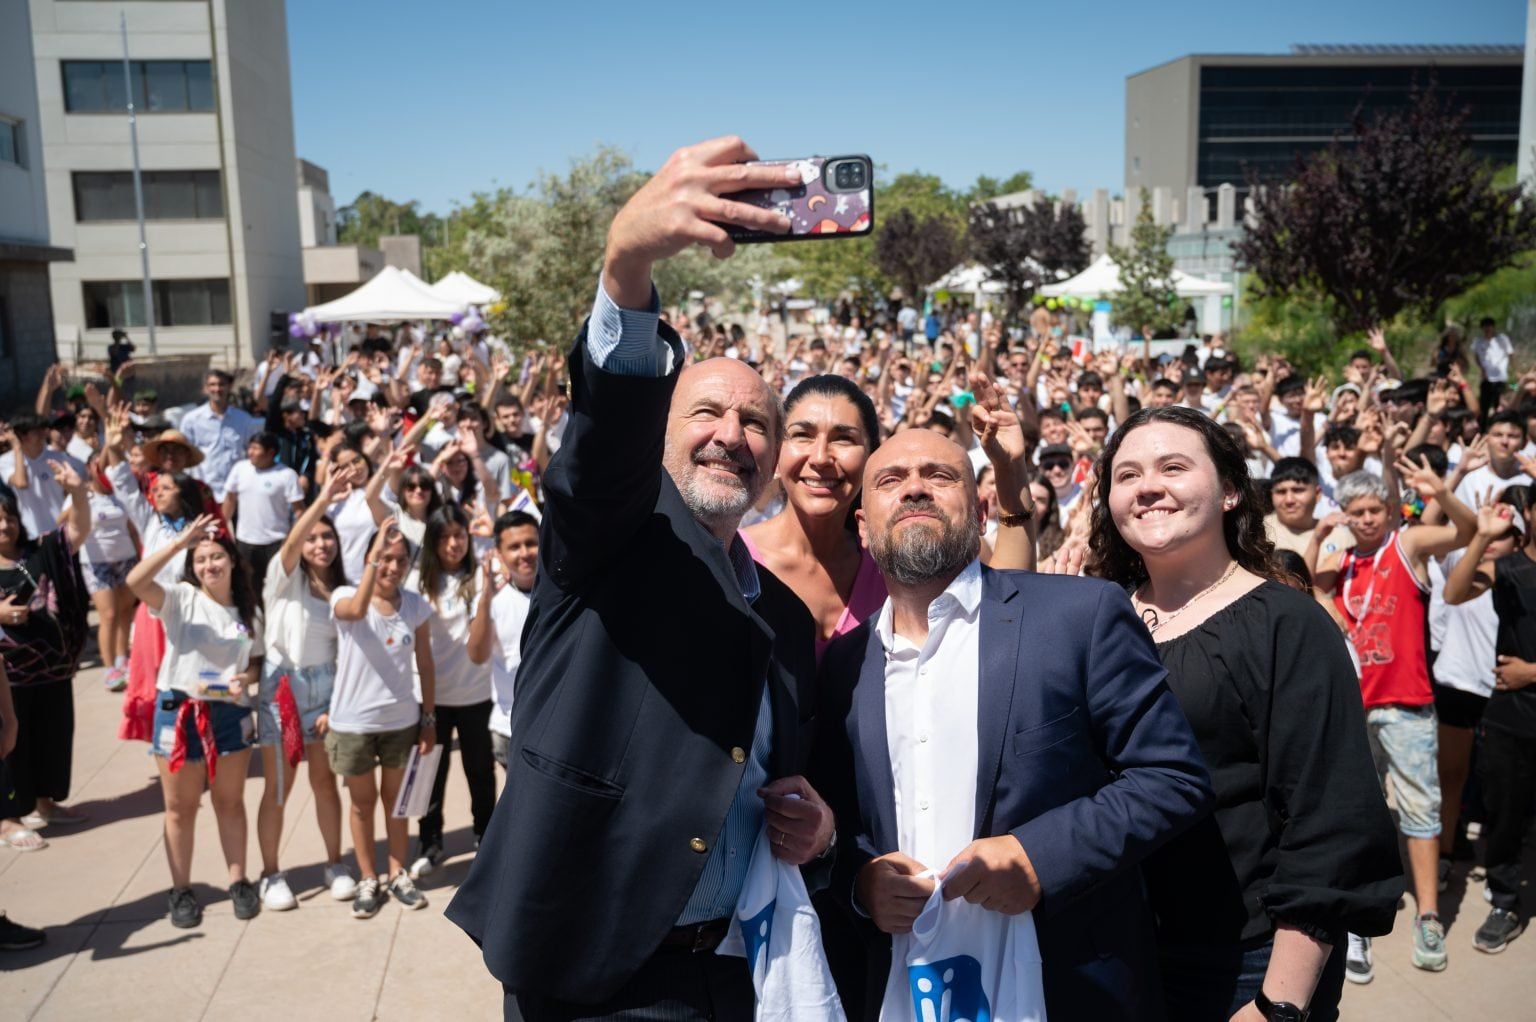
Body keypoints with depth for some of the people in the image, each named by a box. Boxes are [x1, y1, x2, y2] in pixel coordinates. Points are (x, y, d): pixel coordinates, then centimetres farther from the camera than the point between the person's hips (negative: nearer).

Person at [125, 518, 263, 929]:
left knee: (230, 803, 14)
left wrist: (245, 679, -10)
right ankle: (181, 891, 23)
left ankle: (238, 882, 26)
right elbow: (135, 581, -28)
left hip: (231, 714, 3)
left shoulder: (249, 611, 4)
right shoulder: (180, 599, -8)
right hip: (179, 713, -3)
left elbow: (256, 662, 13)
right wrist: (179, 542, -33)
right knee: (181, 809, 9)